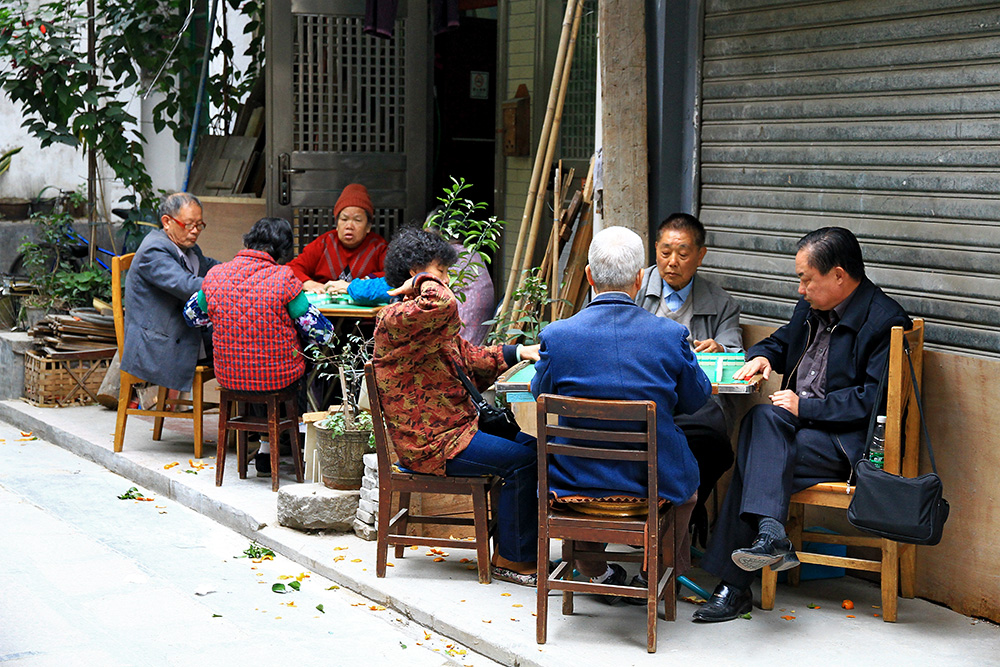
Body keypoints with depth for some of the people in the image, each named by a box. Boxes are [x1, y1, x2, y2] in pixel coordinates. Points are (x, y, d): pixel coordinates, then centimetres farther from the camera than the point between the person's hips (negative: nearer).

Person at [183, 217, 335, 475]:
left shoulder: (216, 275, -6)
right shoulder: (284, 278, -18)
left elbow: (192, 316, 13)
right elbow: (321, 333, -13)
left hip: (227, 376, 4)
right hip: (277, 377, -4)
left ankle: (267, 447, 37)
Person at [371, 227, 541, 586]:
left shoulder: (423, 320, 18)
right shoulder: (396, 319, -17)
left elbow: (469, 357, 24)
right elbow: (443, 304, -37)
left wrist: (518, 352, 13)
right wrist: (425, 282, -16)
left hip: (453, 427, 11)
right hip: (431, 443, -11)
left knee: (528, 441, 8)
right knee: (522, 459, -16)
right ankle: (511, 559, -4)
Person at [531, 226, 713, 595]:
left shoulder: (556, 335, -16)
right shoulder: (671, 334, -14)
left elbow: (541, 393, 4)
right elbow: (695, 399, 3)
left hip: (576, 481, 0)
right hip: (657, 483, 0)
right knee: (686, 475, 35)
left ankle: (596, 572, 42)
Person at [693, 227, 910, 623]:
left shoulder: (885, 321, -11)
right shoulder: (811, 307, 14)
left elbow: (875, 399, -18)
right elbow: (781, 342, 31)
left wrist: (805, 407, -18)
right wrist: (762, 356, 6)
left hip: (848, 441, -7)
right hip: (799, 423, 7)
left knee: (755, 463, -24)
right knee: (763, 418, -26)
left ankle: (733, 586, -24)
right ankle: (770, 534, -34)